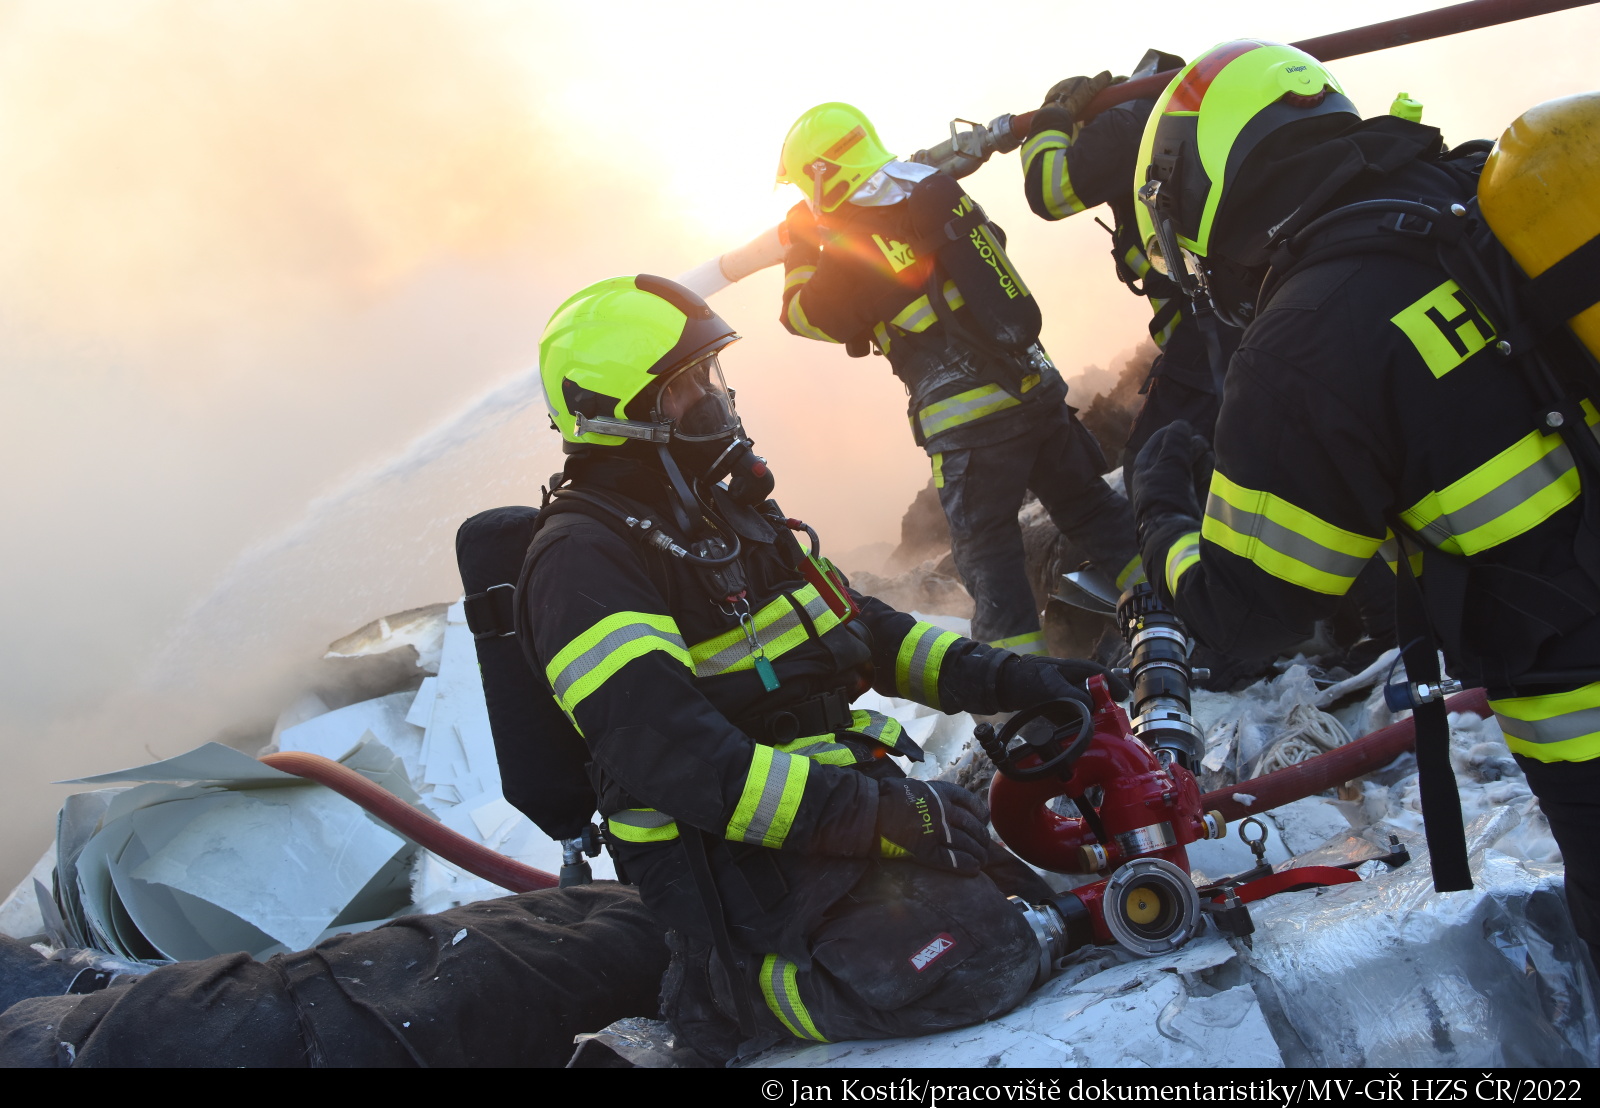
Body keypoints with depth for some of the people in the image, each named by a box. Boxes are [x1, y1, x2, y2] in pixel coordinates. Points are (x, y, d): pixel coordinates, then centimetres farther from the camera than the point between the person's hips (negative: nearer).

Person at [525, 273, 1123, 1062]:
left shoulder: (723, 512, 16)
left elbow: (855, 627, 19)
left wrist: (997, 676, 3)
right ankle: (735, 992, -6)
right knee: (975, 959, -25)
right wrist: (882, 815, -30)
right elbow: (672, 759, -27)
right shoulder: (584, 560, -16)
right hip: (740, 862, -9)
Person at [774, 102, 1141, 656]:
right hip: (1037, 385, 7)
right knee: (1088, 505, 17)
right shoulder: (942, 192, 9)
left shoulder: (852, 247, -12)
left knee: (988, 551, 4)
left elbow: (804, 315, 2)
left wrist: (800, 247, 15)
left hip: (969, 418, -6)